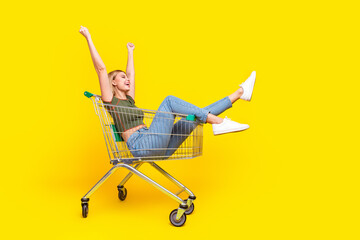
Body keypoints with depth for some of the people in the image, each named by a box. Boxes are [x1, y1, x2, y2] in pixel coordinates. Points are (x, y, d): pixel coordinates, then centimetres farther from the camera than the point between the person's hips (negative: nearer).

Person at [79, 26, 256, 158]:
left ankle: (240, 93, 6)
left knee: (197, 115, 5)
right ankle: (220, 122, -25)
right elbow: (101, 69, -3)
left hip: (157, 148, 8)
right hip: (141, 146, -8)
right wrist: (88, 38, -2)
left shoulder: (128, 100, 26)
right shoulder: (110, 101, 5)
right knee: (169, 100, -20)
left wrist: (130, 52, 51)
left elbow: (131, 74, 40)